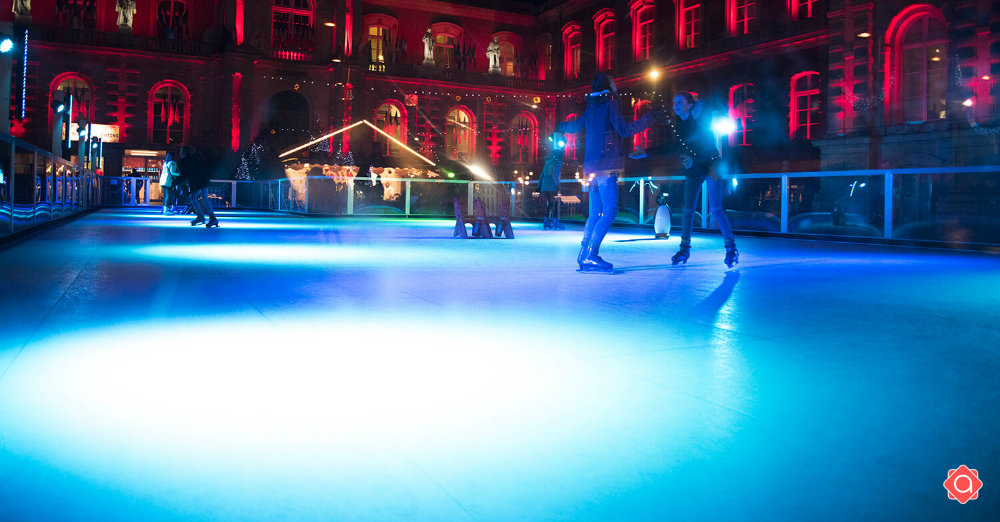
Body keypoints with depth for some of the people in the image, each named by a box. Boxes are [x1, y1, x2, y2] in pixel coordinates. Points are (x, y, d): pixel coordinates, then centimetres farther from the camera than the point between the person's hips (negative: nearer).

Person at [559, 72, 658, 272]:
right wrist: (650, 117, -10)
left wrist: (560, 126, 50)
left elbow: (575, 126, 29)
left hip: (592, 166, 8)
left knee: (595, 213, 13)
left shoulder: (592, 107, 16)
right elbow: (624, 130, -15)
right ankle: (591, 256, -17)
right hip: (606, 166, -8)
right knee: (610, 211, -11)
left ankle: (584, 255, 13)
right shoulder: (610, 103, -6)